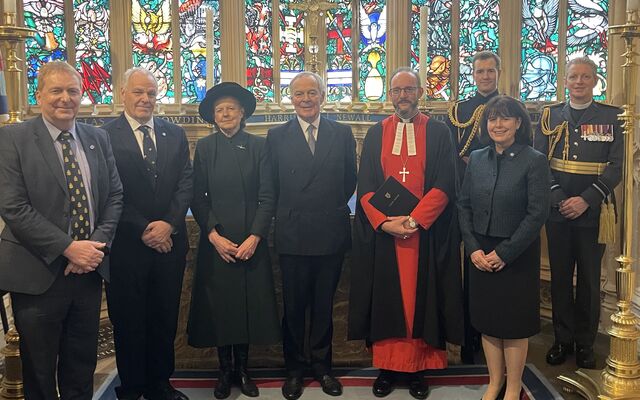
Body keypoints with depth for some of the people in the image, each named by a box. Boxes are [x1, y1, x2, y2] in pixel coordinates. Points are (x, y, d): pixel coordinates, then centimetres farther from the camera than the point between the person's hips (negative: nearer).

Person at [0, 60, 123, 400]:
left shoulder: (98, 138, 8)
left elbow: (115, 196, 7)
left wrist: (98, 244, -9)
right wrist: (69, 247, -18)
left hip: (89, 269, 4)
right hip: (39, 274, -4)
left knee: (82, 368, 17)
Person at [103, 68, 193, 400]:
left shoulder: (175, 134, 9)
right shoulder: (105, 136, -5)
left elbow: (186, 182, 3)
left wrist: (169, 223, -10)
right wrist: (143, 230, -12)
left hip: (170, 242, 4)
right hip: (127, 245, -4)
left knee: (165, 320, 13)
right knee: (129, 322, 9)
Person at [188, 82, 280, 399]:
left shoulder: (257, 146, 2)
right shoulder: (204, 147, 4)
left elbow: (268, 196, -2)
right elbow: (198, 197, 1)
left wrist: (255, 237, -11)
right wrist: (214, 235, -10)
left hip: (251, 240, 0)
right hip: (215, 241, 0)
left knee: (249, 302, 5)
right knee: (219, 304, 5)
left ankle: (242, 369, 20)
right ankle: (224, 371, 20)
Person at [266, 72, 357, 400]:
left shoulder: (342, 133, 4)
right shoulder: (277, 137, 2)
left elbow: (350, 180, 8)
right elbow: (272, 186, 4)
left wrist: (333, 209, 6)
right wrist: (289, 214, 2)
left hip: (332, 234, 1)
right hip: (292, 235, -1)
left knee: (324, 304, 13)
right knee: (294, 306, 10)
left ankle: (322, 366, 28)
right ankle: (294, 369, 25)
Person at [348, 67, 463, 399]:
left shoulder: (438, 133, 3)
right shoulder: (376, 134, 8)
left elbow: (445, 184, -6)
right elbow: (365, 186, 2)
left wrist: (414, 220, -17)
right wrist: (385, 222, -13)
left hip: (426, 233, -1)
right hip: (382, 232, 2)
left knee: (420, 297, 4)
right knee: (385, 298, 5)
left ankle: (417, 367, 15)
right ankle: (387, 366, 16)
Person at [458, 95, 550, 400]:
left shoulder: (534, 161, -9)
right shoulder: (477, 158, 5)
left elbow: (538, 214, -13)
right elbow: (464, 205, 6)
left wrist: (504, 253, -15)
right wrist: (473, 249, -5)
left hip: (517, 256, -4)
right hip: (481, 255, 4)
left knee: (514, 323, 7)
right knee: (487, 320, 12)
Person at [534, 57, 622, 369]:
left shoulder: (612, 117, 2)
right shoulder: (550, 116, 6)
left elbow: (617, 166, -4)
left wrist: (586, 200, -15)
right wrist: (558, 198, -12)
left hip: (593, 212, -1)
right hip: (557, 211, 1)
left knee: (590, 280, 7)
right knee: (560, 277, 9)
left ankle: (585, 343, 21)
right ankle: (563, 339, 23)